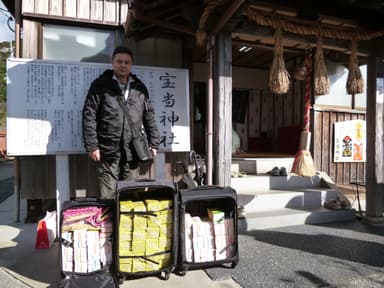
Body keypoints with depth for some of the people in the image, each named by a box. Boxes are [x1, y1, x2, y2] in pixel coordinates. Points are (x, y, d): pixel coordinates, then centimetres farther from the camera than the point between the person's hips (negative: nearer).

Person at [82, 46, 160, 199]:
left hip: (132, 153, 3)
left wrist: (153, 144, 9)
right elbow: (89, 116, -2)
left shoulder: (140, 88, 13)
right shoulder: (100, 85, 2)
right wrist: (92, 146, -8)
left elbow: (149, 117, 14)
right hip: (107, 152, -3)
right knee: (108, 197, 3)